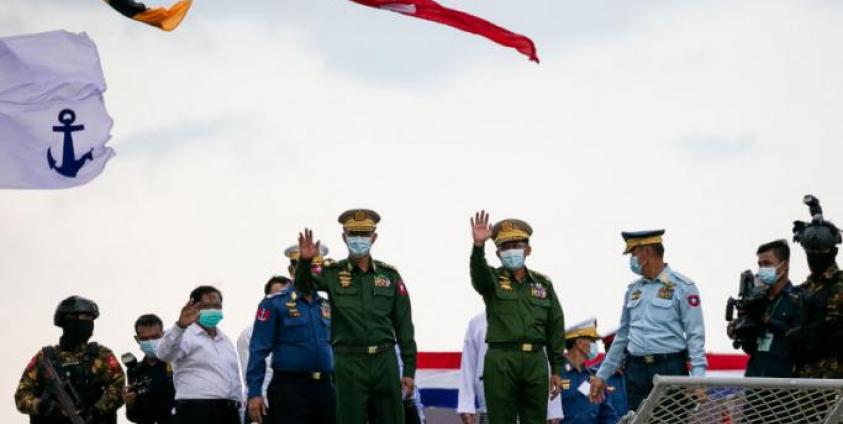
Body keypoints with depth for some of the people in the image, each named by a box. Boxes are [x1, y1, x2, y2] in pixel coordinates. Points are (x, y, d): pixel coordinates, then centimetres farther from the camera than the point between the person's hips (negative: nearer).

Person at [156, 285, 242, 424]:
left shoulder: (225, 340, 22)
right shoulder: (185, 335, -3)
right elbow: (164, 353, -24)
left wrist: (237, 407, 20)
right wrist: (180, 326, -41)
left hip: (228, 412, 8)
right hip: (197, 412, -8)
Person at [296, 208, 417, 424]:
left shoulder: (389, 275, 7)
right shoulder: (333, 272, 4)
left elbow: (404, 325, 8)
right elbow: (303, 285, -15)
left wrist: (409, 370, 5)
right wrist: (305, 261, -36)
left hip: (385, 360, 2)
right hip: (349, 363, -2)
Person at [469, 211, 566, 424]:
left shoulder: (543, 284, 13)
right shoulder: (493, 279, 6)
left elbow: (555, 328, 12)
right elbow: (478, 273, -19)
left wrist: (557, 369, 8)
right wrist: (478, 246, -39)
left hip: (535, 361, 2)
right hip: (501, 361, -2)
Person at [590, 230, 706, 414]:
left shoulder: (682, 287, -3)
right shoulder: (633, 289, 16)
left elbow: (695, 335, -7)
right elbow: (622, 335, 22)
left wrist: (698, 378, -18)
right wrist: (602, 375, 19)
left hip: (670, 369, -6)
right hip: (636, 371, 6)